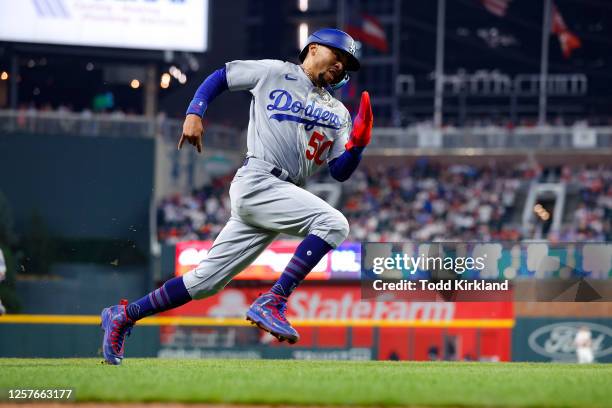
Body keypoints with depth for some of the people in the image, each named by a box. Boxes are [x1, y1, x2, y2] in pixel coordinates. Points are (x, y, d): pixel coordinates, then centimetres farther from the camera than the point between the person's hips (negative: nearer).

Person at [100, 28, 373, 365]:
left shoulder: (337, 113, 22)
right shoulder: (274, 73, 8)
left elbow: (340, 171, 14)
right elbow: (218, 78, 14)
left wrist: (357, 144, -6)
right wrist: (194, 114, -1)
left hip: (282, 196, 6)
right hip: (256, 182, -6)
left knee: (206, 280, 3)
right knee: (332, 222, -24)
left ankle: (123, 316, 12)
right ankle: (272, 302, -27)